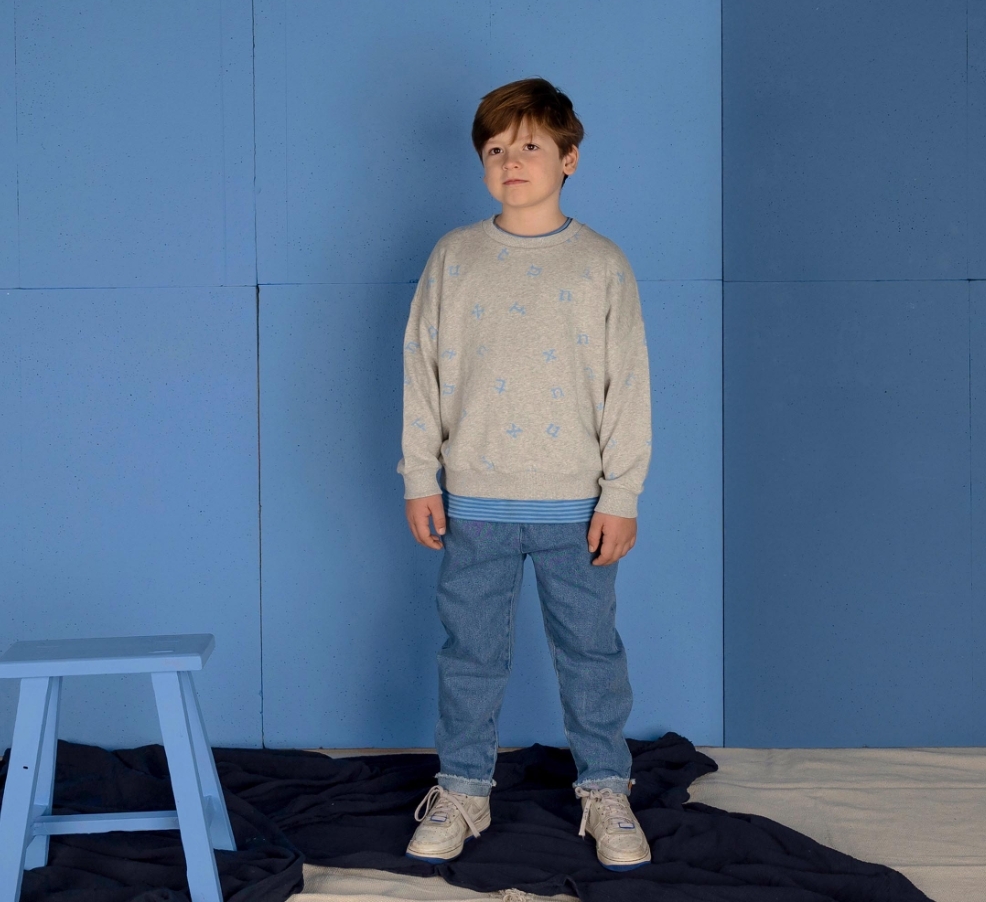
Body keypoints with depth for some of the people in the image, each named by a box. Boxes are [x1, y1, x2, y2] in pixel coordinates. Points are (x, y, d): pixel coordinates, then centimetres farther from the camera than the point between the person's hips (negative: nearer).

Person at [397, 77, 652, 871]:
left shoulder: (602, 264, -1)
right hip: (473, 502, 1)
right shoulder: (454, 258, 3)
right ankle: (462, 792, 23)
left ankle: (606, 792, 23)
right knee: (470, 654, 9)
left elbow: (628, 386, -1)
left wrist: (621, 495, -4)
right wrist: (420, 478, 0)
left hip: (576, 505, -1)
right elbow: (423, 371, 5)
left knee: (591, 651, 8)